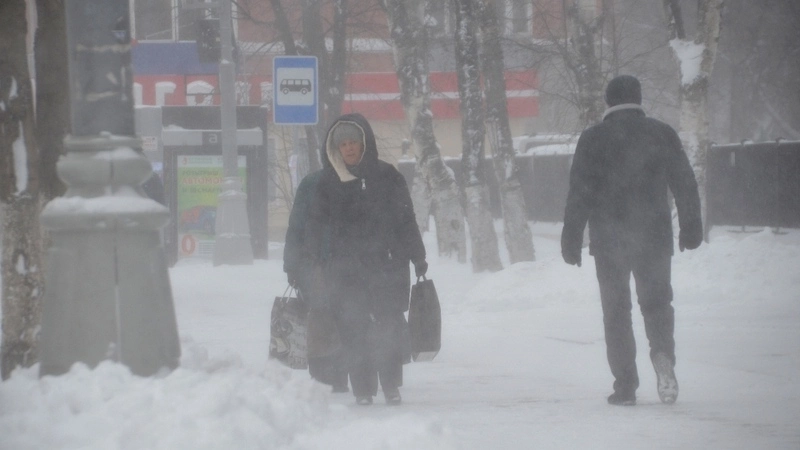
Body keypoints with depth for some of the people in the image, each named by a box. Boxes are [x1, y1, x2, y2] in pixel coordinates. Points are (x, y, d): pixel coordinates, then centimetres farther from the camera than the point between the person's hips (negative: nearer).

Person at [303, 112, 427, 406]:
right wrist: (310, 260, 3)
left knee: (389, 324, -6)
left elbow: (406, 220, 7)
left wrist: (417, 257, 7)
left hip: (386, 264, -1)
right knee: (353, 328, -3)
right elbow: (316, 226, 9)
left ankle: (391, 386, 2)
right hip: (344, 269, 1)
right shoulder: (328, 182, 7)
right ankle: (362, 389, 2)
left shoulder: (386, 177, 4)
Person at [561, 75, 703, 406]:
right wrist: (691, 227, 16)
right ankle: (662, 354, -18)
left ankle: (625, 386, 2)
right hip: (654, 237, 1)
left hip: (609, 239, -1)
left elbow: (579, 192, -3)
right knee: (656, 301, 12)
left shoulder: (593, 139, -2)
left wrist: (571, 238, 2)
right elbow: (685, 184, 5)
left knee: (616, 310, 7)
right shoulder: (662, 134, 2)